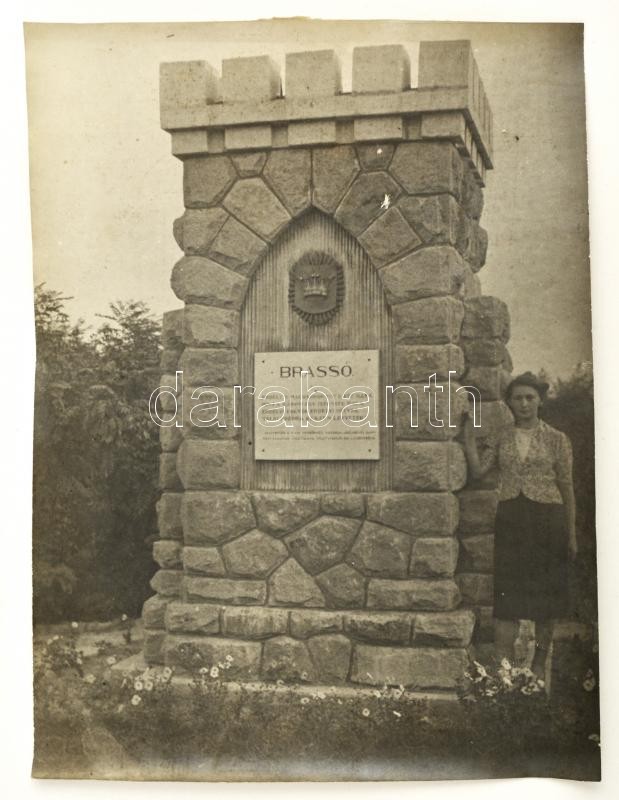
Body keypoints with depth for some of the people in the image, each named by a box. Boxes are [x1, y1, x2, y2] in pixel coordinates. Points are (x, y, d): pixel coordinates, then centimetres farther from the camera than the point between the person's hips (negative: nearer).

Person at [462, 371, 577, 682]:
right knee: (506, 591, -4)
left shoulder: (557, 440, 3)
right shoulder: (500, 438, 8)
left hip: (547, 519, -1)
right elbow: (478, 469, -5)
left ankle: (539, 665, 23)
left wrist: (571, 534, 2)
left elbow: (567, 488, 4)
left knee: (546, 592, 7)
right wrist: (469, 432, -6)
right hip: (510, 519, 1)